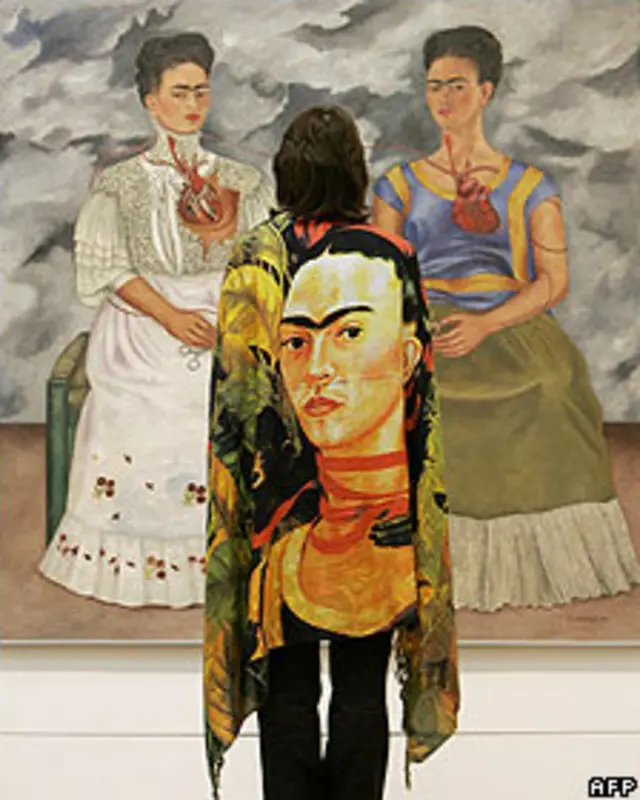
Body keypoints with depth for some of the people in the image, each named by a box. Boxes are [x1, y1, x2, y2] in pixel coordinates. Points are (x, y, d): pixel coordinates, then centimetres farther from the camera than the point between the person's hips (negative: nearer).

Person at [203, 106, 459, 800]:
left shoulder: (252, 260, -7)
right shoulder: (393, 257, -7)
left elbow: (232, 395, -3)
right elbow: (418, 383, -3)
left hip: (280, 500, 0)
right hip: (375, 508, 0)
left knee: (287, 688, 11)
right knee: (362, 687, 12)